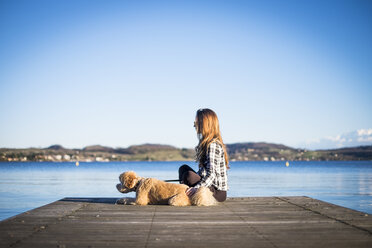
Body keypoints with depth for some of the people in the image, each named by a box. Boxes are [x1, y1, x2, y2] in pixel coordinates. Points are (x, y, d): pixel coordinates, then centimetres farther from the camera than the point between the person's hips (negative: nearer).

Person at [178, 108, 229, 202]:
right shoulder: (205, 143, 12)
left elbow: (212, 174, -27)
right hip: (210, 185, 10)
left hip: (218, 192, -10)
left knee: (189, 175, -28)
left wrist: (197, 187, -36)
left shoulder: (212, 145, -18)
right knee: (183, 168, 14)